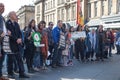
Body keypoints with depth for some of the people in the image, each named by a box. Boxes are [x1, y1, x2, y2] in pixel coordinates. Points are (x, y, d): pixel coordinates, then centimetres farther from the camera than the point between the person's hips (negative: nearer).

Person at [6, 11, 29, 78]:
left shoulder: (16, 24, 16)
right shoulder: (7, 23, -7)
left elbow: (19, 32, 15)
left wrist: (20, 39, -4)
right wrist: (16, 39, -16)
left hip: (17, 44, 7)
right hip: (10, 44, -7)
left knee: (20, 59, 3)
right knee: (10, 59, 1)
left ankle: (22, 73, 6)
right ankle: (10, 73, 12)